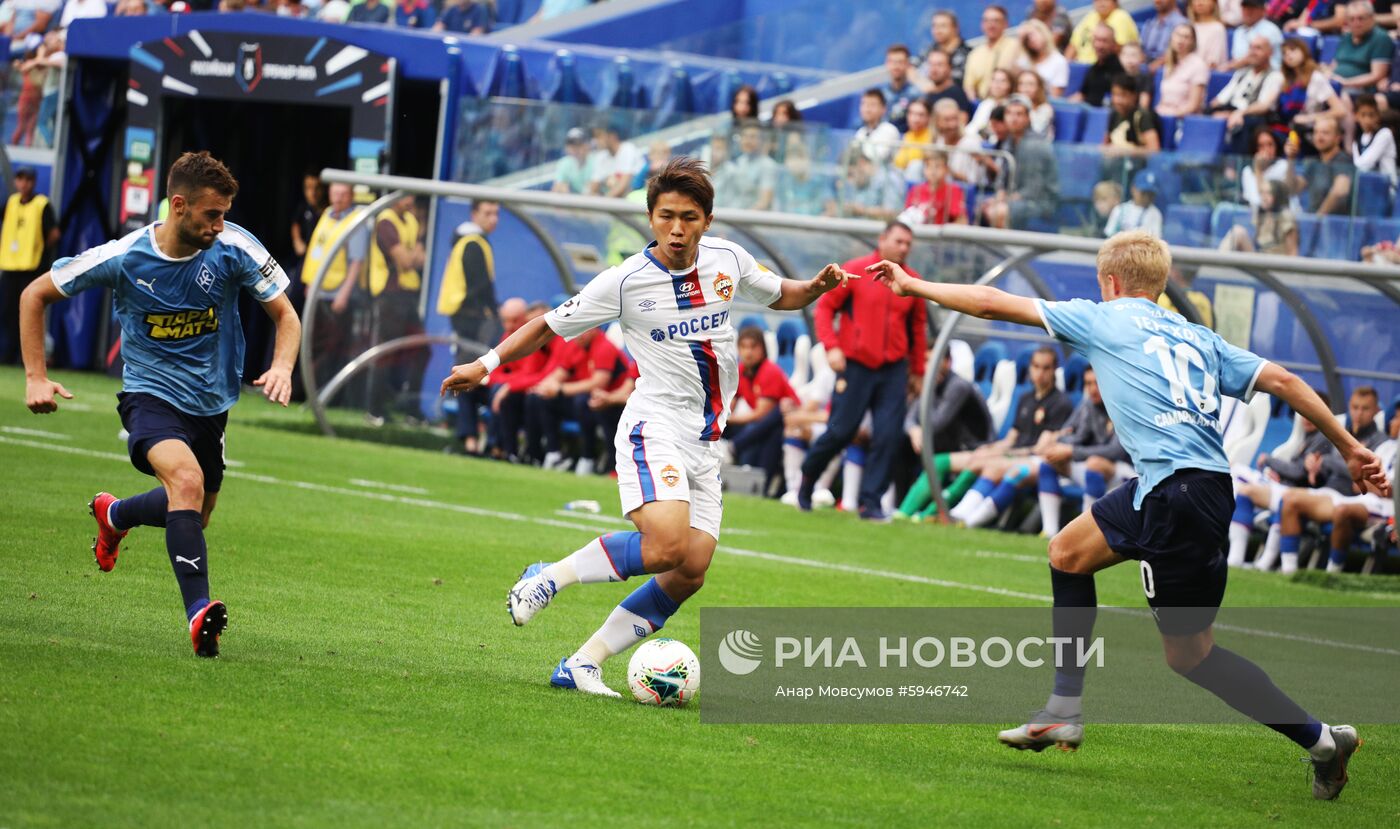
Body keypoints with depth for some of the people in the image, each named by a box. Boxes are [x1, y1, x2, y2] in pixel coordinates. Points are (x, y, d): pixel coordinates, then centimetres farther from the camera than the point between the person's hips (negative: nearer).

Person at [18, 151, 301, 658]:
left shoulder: (234, 249, -15)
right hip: (151, 397, -4)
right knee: (186, 479, -33)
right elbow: (35, 295, -4)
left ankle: (114, 515, 52)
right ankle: (198, 612, -37)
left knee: (193, 516, 20)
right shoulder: (122, 259, -18)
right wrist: (35, 378, -10)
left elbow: (285, 315, -5)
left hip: (211, 402, 4)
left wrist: (281, 367, -26)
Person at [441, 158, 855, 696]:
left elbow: (780, 296, 23)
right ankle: (549, 578, -8)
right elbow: (550, 326, 0)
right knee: (665, 546, -28)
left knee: (690, 573, -4)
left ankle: (583, 665, 0)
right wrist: (488, 363, -9)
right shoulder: (626, 282, -8)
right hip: (654, 425, -6)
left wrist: (817, 287, 2)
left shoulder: (727, 260, 4)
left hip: (705, 440, 6)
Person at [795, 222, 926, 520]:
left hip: (894, 370, 3)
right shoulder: (854, 271, -3)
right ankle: (807, 478, 24)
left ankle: (871, 503, 0)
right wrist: (831, 346, -11)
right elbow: (825, 307, 1)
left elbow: (918, 326, 16)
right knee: (841, 431, -2)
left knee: (887, 437, -6)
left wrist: (917, 371, 17)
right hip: (856, 364, -3)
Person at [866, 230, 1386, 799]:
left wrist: (912, 286, 23)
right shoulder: (1200, 339, 21)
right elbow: (1282, 381, 12)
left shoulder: (1104, 319, 7)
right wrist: (1350, 449, 15)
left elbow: (992, 302, 10)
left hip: (1178, 493, -8)